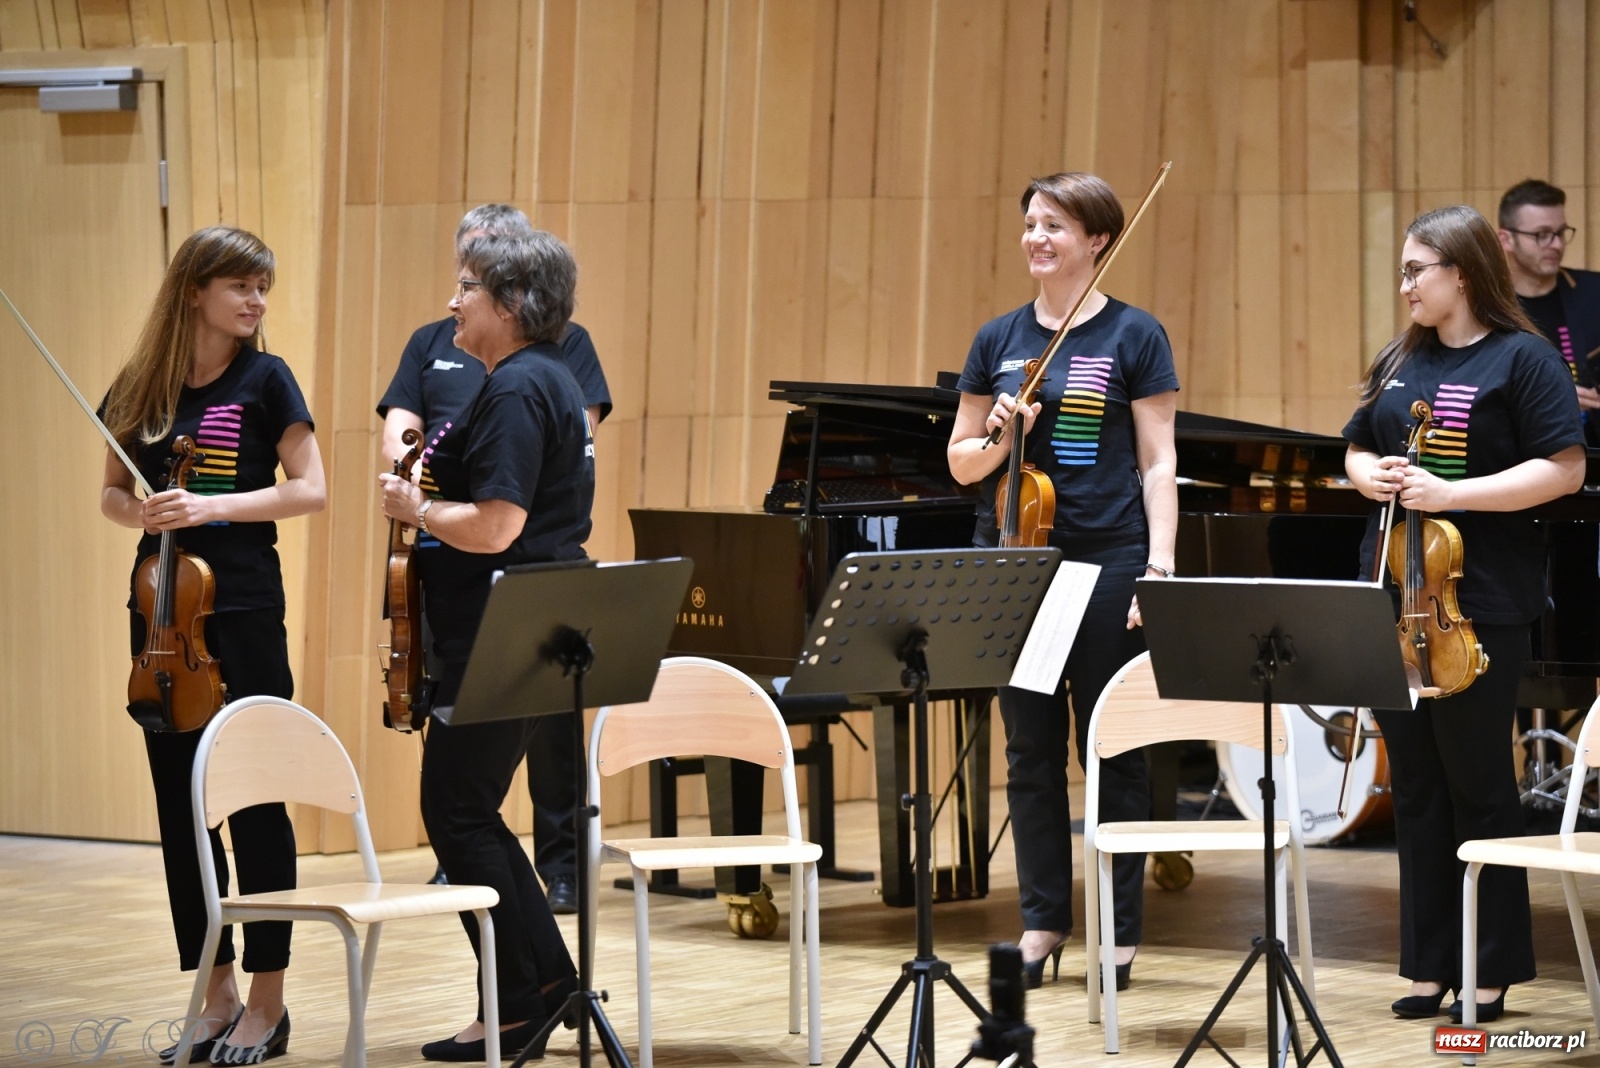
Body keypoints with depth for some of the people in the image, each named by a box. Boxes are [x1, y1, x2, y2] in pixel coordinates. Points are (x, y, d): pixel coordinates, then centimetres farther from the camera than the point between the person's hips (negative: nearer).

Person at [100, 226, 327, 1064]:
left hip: (245, 610, -4)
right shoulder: (140, 388, 6)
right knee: (179, 806, 7)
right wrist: (137, 512, -8)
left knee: (256, 803, -1)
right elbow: (111, 493, 14)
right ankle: (217, 995, 17)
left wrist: (215, 506, -18)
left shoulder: (265, 380, -4)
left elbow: (311, 490, -7)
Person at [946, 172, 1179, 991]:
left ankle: (1121, 929, 10)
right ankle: (1042, 923, 14)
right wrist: (996, 442, -9)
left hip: (1106, 561, -3)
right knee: (1030, 749, 6)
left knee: (1112, 749, 2)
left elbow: (1158, 463, -2)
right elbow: (959, 461, 13)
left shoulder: (1134, 336, 0)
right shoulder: (998, 339, 9)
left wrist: (1160, 564, -12)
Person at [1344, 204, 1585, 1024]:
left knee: (1476, 781, -1)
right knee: (1415, 784, 9)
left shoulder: (1522, 360, -6)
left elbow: (1563, 469, -13)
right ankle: (1429, 963, 16)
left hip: (1480, 599, -6)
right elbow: (1355, 450, 22)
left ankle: (1492, 969, 7)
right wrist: (1370, 477, -2)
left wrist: (1451, 493, -20)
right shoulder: (1399, 360, 13)